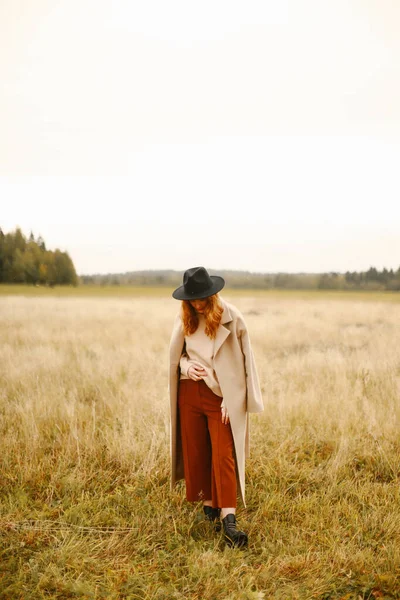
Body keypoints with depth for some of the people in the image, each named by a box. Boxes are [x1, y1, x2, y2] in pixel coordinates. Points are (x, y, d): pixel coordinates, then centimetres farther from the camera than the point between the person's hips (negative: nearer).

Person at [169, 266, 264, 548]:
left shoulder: (232, 318, -9)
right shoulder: (185, 319, 4)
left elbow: (243, 362, -7)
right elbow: (176, 355, 14)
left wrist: (233, 400, -11)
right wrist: (186, 366, -10)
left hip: (221, 395, -4)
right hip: (189, 392, 5)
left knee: (224, 456, -8)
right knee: (196, 453, 10)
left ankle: (228, 519, -8)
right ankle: (209, 505, 26)